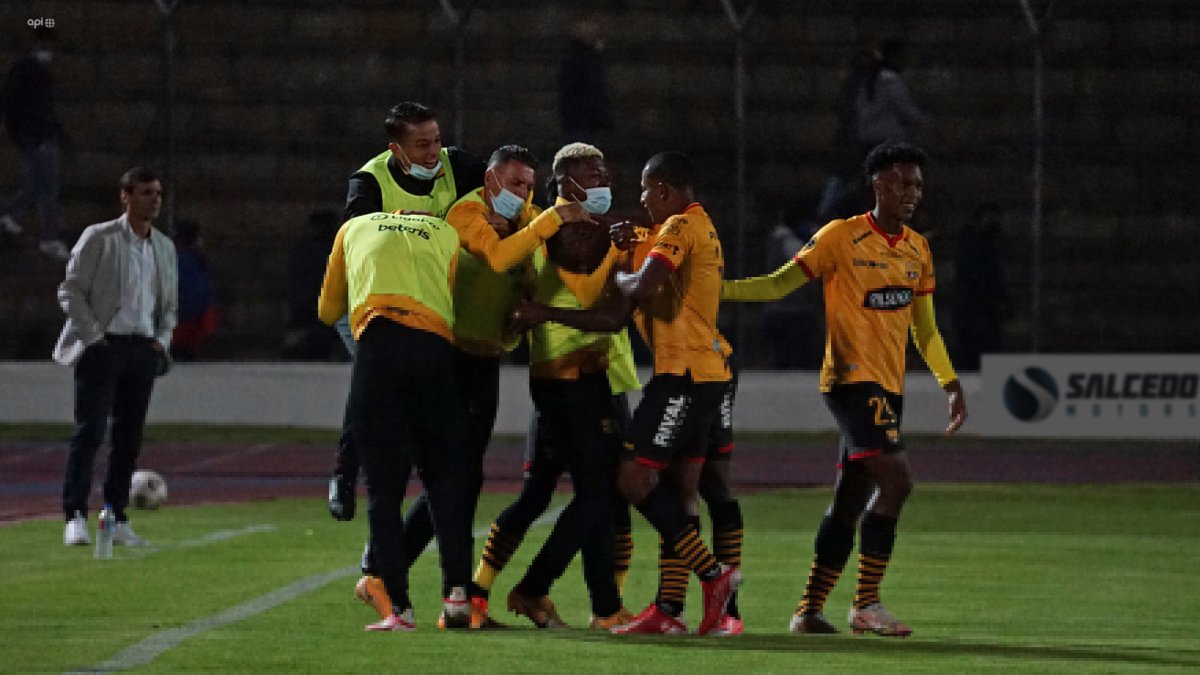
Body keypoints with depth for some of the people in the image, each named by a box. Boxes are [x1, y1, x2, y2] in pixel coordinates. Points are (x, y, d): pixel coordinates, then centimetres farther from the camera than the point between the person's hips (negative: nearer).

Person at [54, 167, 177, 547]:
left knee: (130, 437, 5)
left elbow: (169, 305, 23)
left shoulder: (164, 248, 15)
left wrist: (162, 341, 6)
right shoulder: (99, 238, -2)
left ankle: (117, 520, 10)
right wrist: (93, 337, -11)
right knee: (89, 431, -10)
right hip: (103, 345, -5)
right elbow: (70, 291, -4)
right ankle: (75, 518, -12)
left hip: (144, 349, 5)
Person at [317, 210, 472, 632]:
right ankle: (457, 592, -1)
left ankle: (399, 607, -7)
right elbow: (453, 307, 18)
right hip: (436, 347, 1)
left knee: (383, 488, 1)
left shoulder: (355, 228, 27)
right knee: (445, 477, 11)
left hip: (380, 343, -1)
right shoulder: (447, 235, 27)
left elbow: (328, 311, 33)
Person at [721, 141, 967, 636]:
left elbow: (924, 329, 20)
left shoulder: (917, 249, 14)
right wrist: (715, 288, -16)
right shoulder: (842, 238, -6)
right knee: (895, 478, -19)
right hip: (852, 377, -7)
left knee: (850, 501, 7)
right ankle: (867, 604, -12)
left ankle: (809, 610, 13)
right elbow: (778, 284, -6)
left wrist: (951, 384, 14)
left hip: (888, 387, 7)